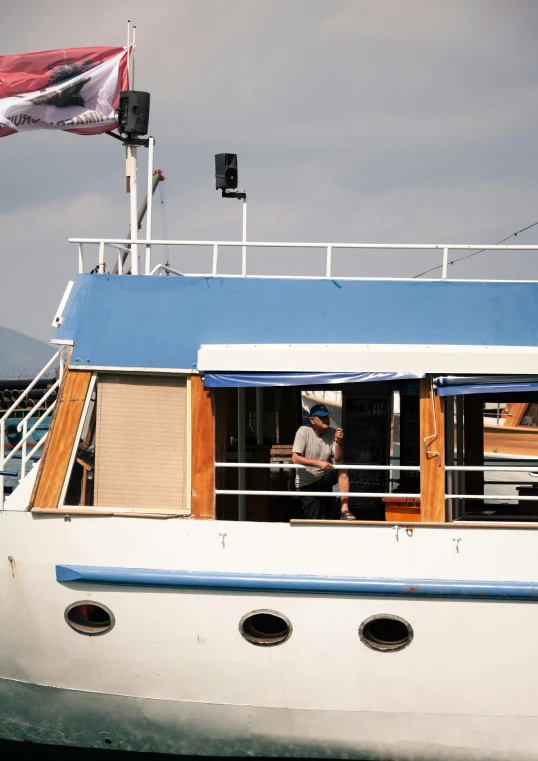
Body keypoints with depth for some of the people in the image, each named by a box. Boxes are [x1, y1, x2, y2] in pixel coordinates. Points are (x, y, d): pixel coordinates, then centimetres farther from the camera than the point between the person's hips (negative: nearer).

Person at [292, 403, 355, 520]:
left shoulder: (332, 433, -7)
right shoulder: (304, 432, -16)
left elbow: (339, 460, -13)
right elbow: (295, 459, -25)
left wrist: (339, 442, -29)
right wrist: (318, 463, -35)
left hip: (324, 480, 3)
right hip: (306, 483, -3)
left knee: (343, 471, -26)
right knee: (315, 522, -11)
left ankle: (344, 510, -29)